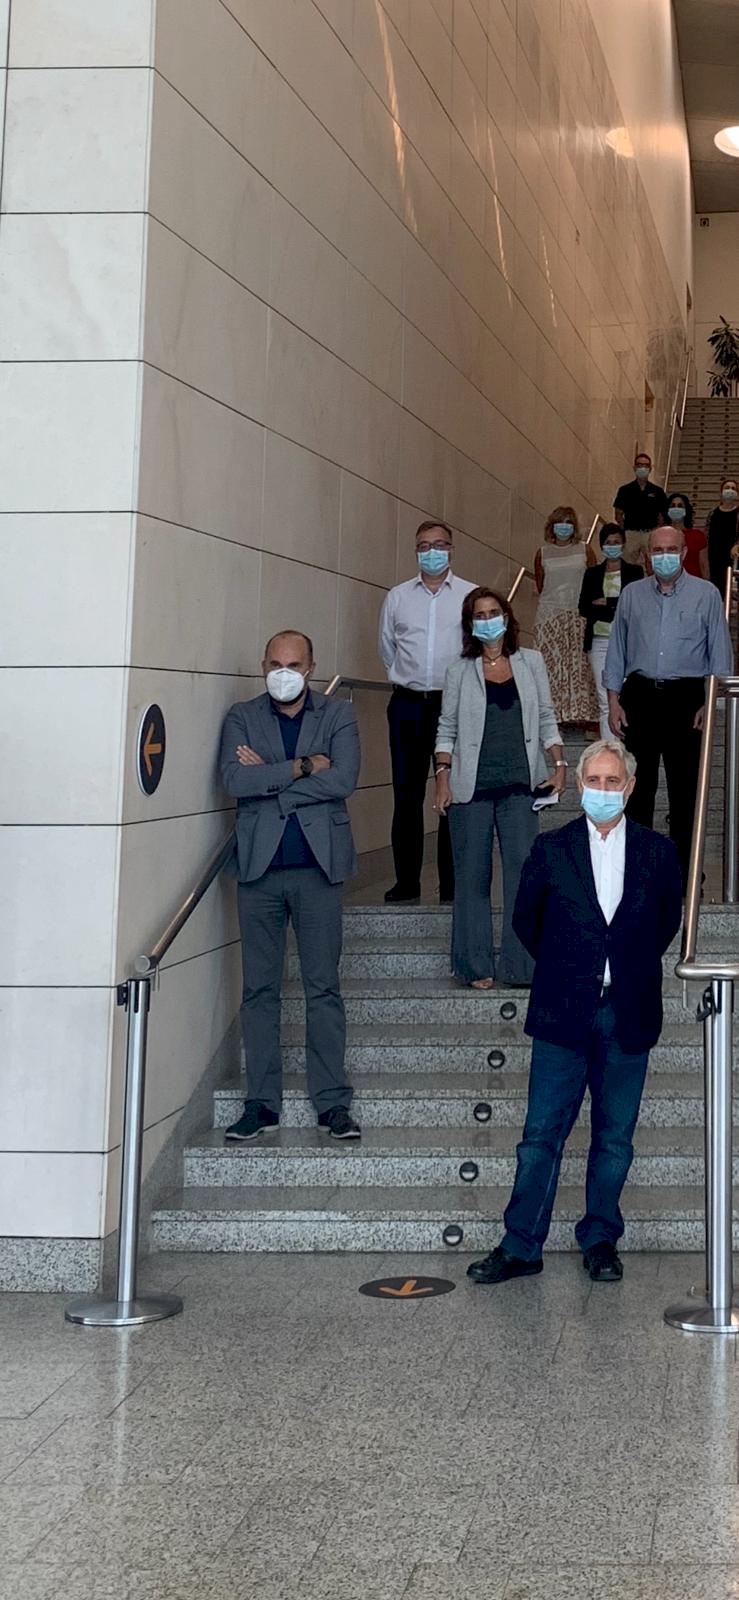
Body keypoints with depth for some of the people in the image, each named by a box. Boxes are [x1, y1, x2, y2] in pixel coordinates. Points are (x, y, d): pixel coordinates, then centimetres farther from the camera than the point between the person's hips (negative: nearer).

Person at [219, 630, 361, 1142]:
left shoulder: (338, 715, 7)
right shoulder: (242, 717, 9)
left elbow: (343, 780, -10)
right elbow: (235, 780, -7)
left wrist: (268, 776, -8)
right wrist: (302, 766, -10)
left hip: (317, 866, -1)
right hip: (260, 868, 1)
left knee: (324, 986, 0)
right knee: (260, 989, 4)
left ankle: (333, 1102, 4)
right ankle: (262, 1101, 9)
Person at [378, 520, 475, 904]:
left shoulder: (470, 596, 3)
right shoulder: (397, 597, 10)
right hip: (407, 705, 2)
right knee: (406, 796, 3)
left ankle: (452, 886, 3)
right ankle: (406, 883, 9)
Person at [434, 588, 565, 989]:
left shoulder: (531, 663, 11)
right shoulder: (460, 671, 7)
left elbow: (546, 719, 13)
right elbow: (447, 728, 7)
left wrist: (559, 763, 1)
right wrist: (443, 775, -4)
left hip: (518, 786, 1)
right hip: (471, 787, -1)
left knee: (523, 869, -6)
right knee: (472, 874, 1)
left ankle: (521, 964, -2)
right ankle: (476, 966, 8)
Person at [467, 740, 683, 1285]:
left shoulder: (657, 852, 3)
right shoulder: (551, 850, 1)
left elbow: (669, 917, 16)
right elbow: (526, 919, 13)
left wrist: (634, 966, 11)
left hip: (628, 1017, 1)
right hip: (564, 1015, -1)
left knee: (615, 1138, 8)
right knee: (542, 1134, 1)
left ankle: (600, 1240, 21)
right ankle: (521, 1247, 8)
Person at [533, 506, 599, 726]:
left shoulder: (584, 551, 5)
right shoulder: (543, 553, 6)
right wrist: (555, 598, 12)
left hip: (579, 614, 0)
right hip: (550, 614, 0)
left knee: (579, 663, -5)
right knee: (551, 662, -6)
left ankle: (581, 712, -3)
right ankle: (552, 713, -4)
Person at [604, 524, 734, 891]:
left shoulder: (706, 594, 2)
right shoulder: (632, 595, 9)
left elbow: (720, 651, 3)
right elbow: (616, 650, 12)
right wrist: (614, 700, 5)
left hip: (685, 697, -2)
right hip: (639, 695, 2)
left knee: (684, 788, 0)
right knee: (637, 786, 8)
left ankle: (683, 871, 7)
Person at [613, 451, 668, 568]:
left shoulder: (657, 491, 7)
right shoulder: (625, 490, 6)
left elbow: (663, 515, 9)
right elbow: (619, 514, 6)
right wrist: (623, 532, -4)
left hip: (651, 533, 1)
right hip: (630, 533, 0)